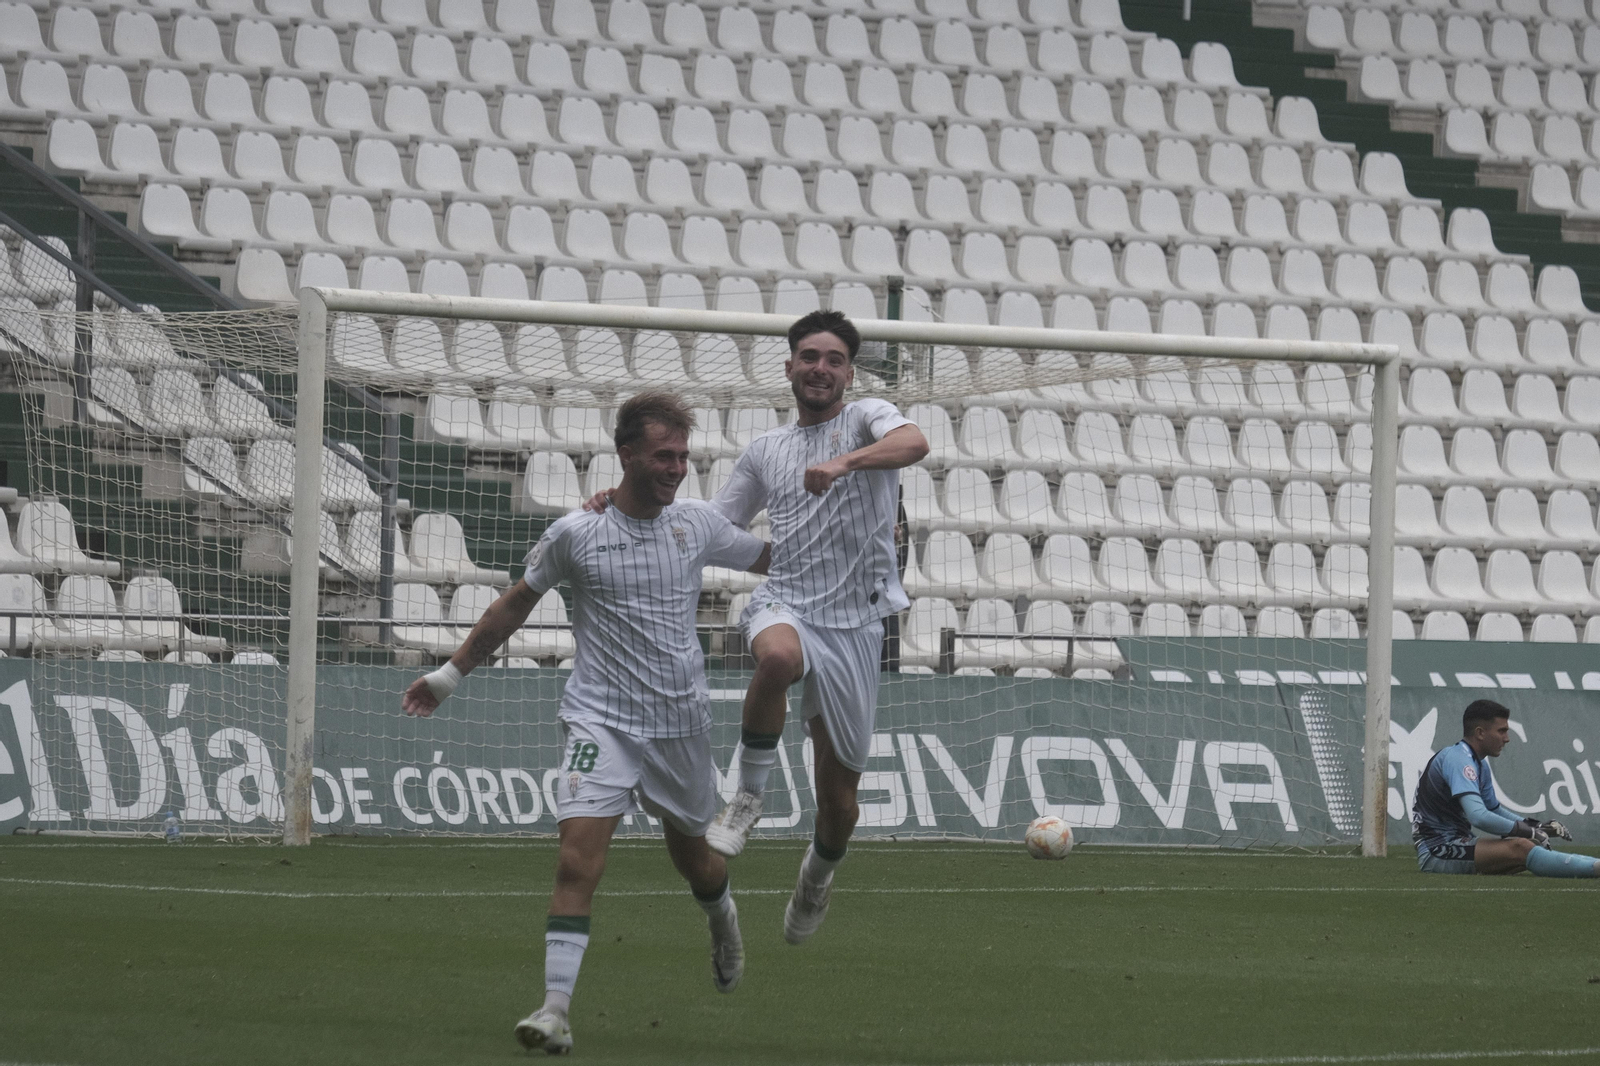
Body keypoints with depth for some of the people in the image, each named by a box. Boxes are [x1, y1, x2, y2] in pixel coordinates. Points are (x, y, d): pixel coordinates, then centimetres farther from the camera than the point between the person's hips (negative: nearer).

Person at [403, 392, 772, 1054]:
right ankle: (556, 1009, -20)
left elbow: (771, 560, 18)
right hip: (600, 719, -3)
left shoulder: (696, 523, 2)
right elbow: (516, 605, 9)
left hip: (682, 723, 3)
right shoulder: (575, 534, -5)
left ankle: (721, 914, 54)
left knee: (690, 854, 17)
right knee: (577, 858, -18)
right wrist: (450, 675, 14)